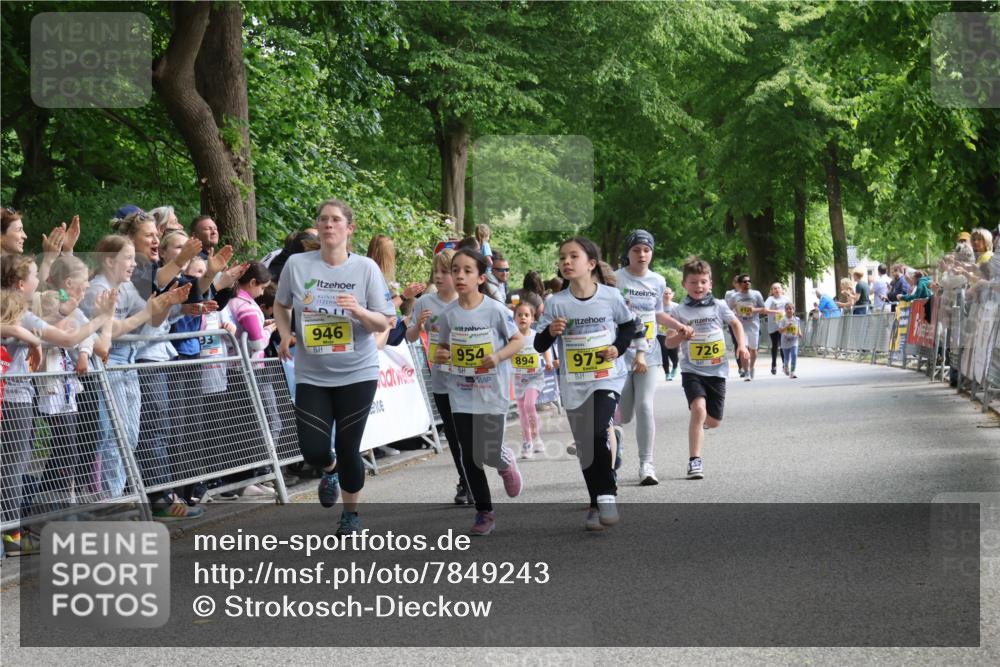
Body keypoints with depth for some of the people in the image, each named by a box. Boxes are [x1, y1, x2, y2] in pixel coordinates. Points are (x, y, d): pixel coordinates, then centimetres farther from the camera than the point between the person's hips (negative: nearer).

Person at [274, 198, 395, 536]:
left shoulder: (366, 268, -6)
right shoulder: (296, 264, -4)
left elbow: (383, 323, -4)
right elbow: (281, 305, 14)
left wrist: (358, 310, -23)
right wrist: (285, 334, -4)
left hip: (357, 373, -1)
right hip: (312, 375, 1)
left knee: (348, 448, 3)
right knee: (313, 449, -6)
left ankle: (351, 514, 27)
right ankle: (330, 470, 33)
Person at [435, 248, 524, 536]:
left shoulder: (495, 310, -11)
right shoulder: (448, 313, -1)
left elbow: (518, 341, -3)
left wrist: (497, 357, -20)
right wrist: (440, 355, -12)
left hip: (492, 393, -3)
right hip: (461, 394, 3)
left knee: (489, 454, -5)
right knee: (469, 457, 3)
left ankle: (506, 462, 33)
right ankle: (484, 513, 17)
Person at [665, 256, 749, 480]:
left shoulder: (718, 306, 1)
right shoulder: (680, 312, -3)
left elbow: (735, 323, 15)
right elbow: (668, 342, -2)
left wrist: (742, 345, 0)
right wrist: (681, 336, -22)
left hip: (716, 370, 3)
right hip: (692, 371, -3)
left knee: (713, 421, 6)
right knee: (699, 408, -26)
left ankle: (698, 422, 46)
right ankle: (694, 460, -21)